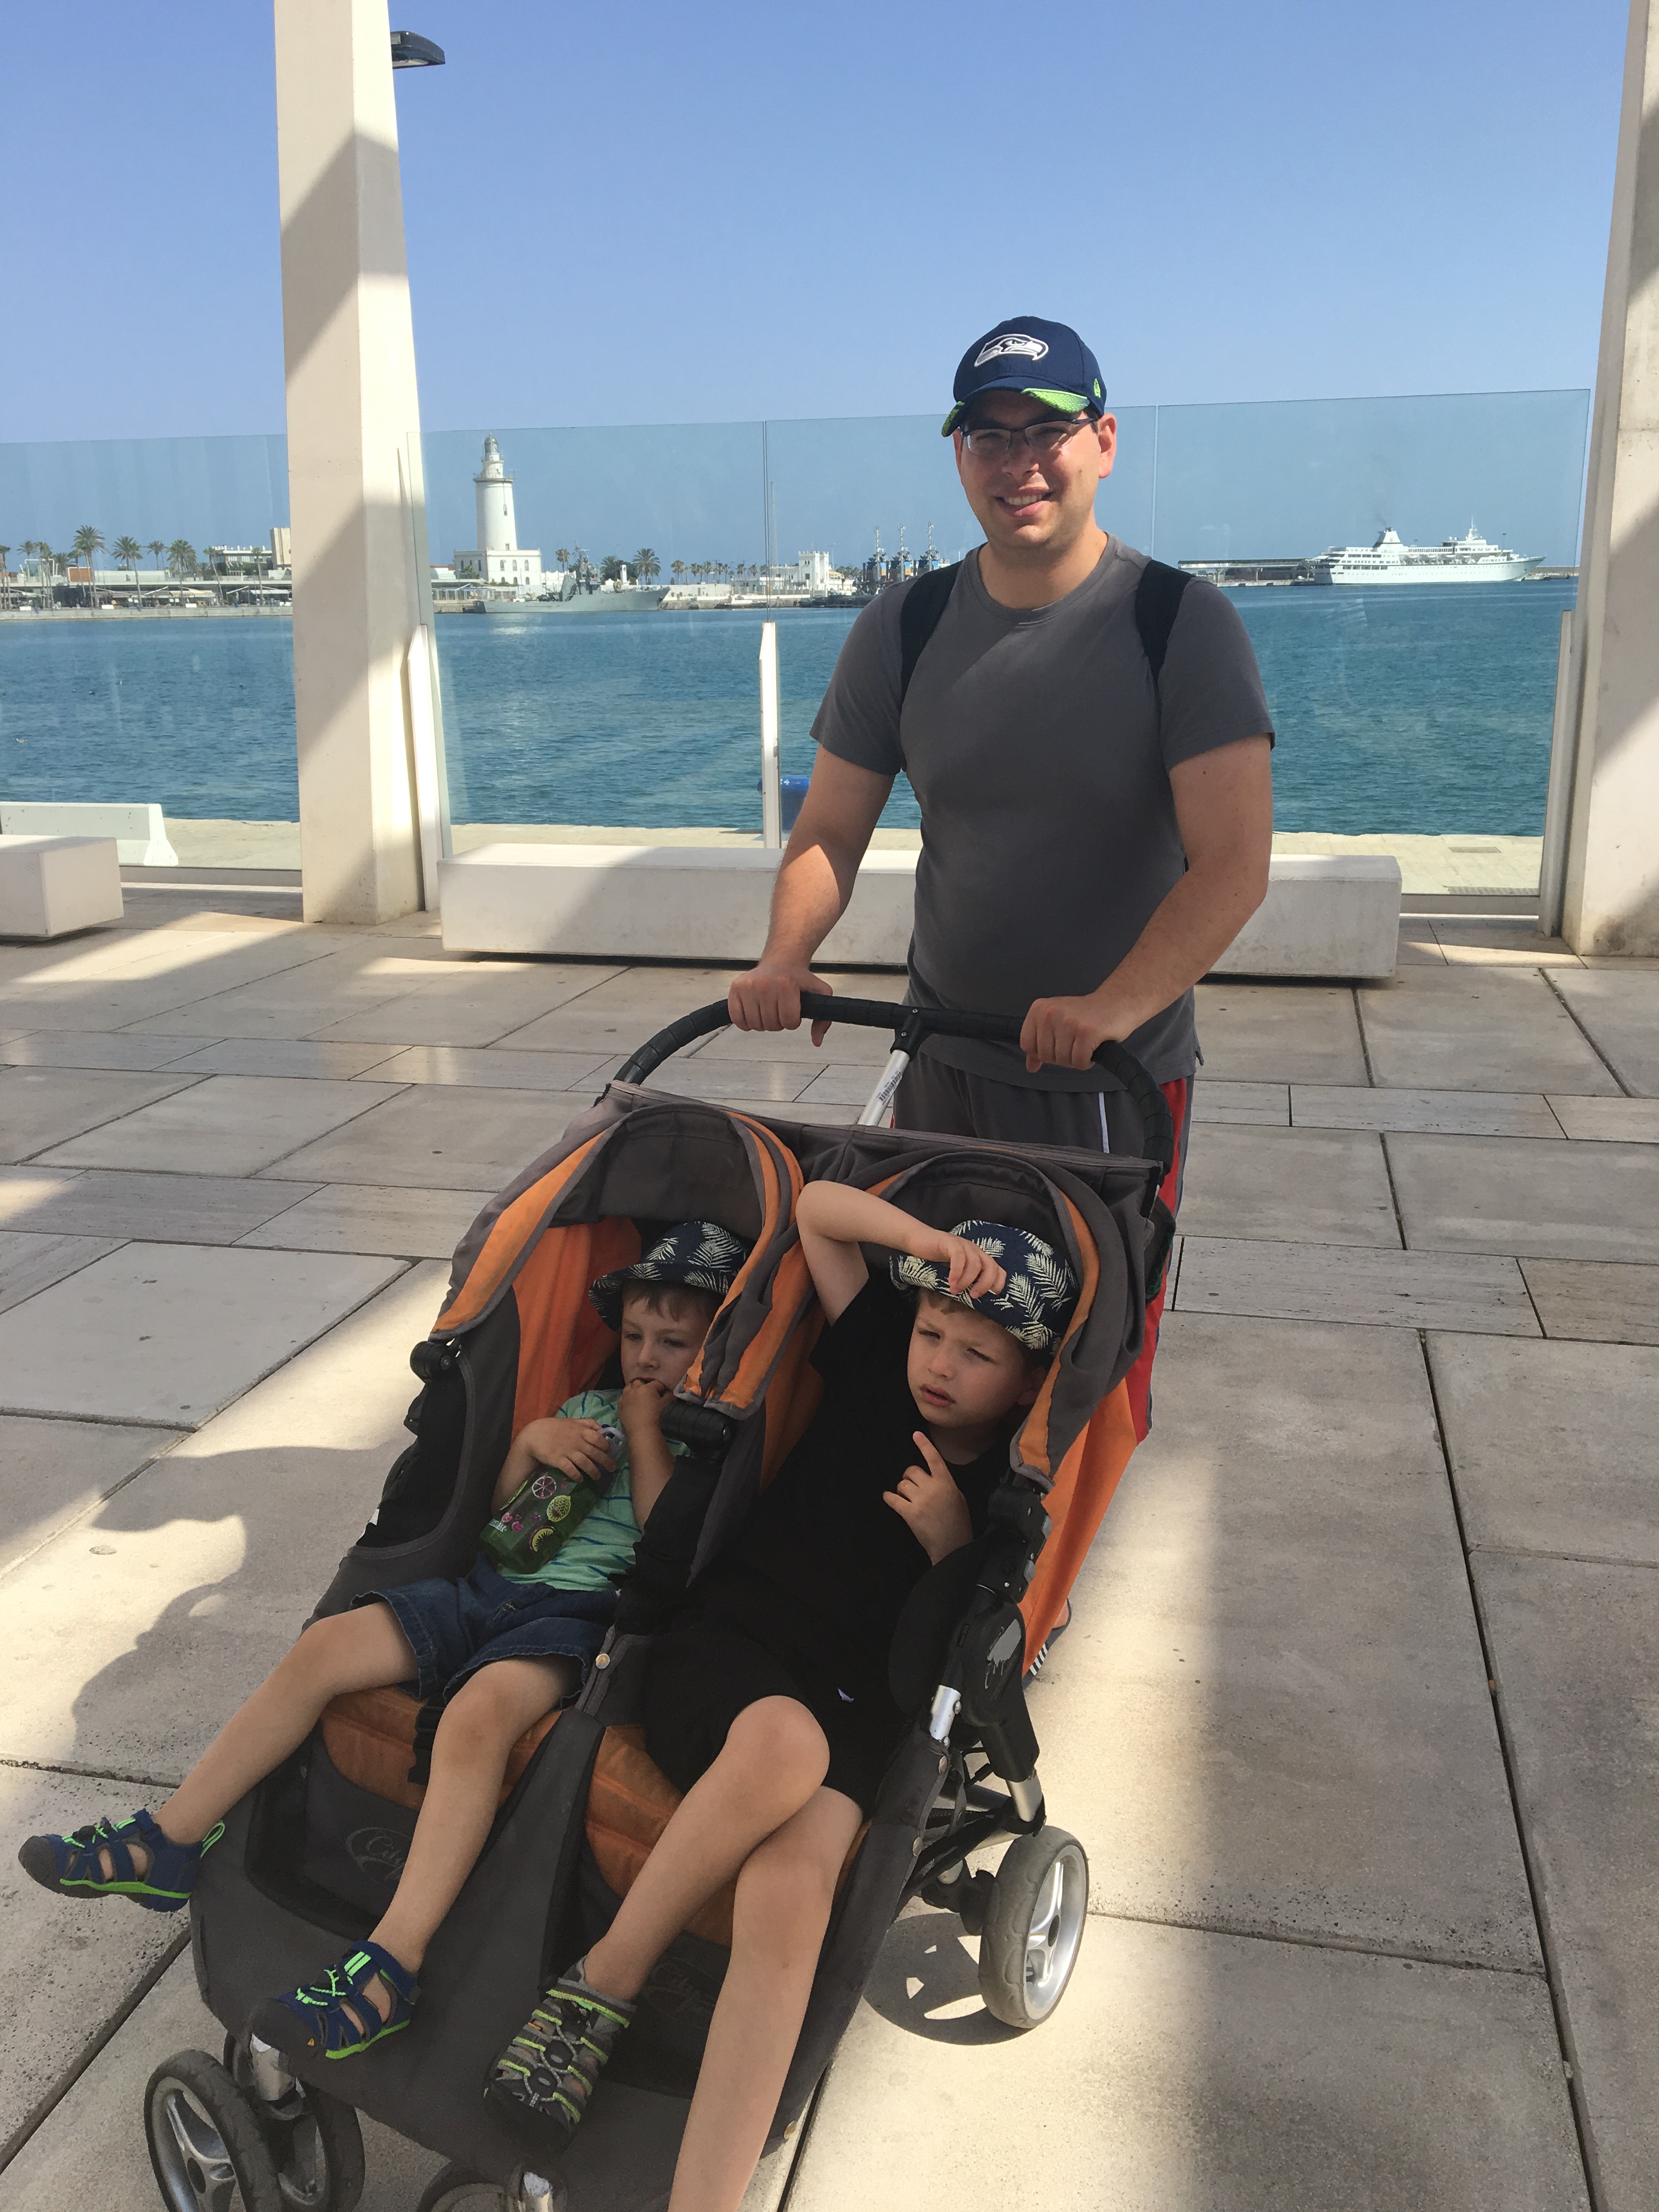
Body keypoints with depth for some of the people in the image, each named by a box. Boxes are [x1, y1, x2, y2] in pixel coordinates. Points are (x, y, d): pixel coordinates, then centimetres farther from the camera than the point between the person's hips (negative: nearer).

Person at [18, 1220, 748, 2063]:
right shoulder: (585, 1407, 22)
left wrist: (644, 1427, -7)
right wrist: (530, 1440, 2)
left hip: (577, 1612, -6)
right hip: (491, 1581, 6)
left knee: (476, 1714, -36)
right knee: (325, 1646, -10)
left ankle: (391, 1964, -36)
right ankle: (169, 1844, 0)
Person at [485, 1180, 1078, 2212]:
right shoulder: (878, 1363, 10)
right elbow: (817, 1206, 10)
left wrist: (951, 1544, -9)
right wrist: (930, 1239, -6)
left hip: (857, 1707, 0)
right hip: (726, 1642, 0)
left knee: (791, 1894, -33)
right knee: (784, 1741, -39)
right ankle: (605, 1985, -19)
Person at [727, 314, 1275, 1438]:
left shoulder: (1182, 623, -9)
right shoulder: (905, 627, 3)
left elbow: (1235, 861, -18)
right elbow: (831, 831, 5)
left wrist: (1114, 1004, -32)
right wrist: (785, 959, -14)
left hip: (1118, 1079, -3)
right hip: (942, 1065, 4)